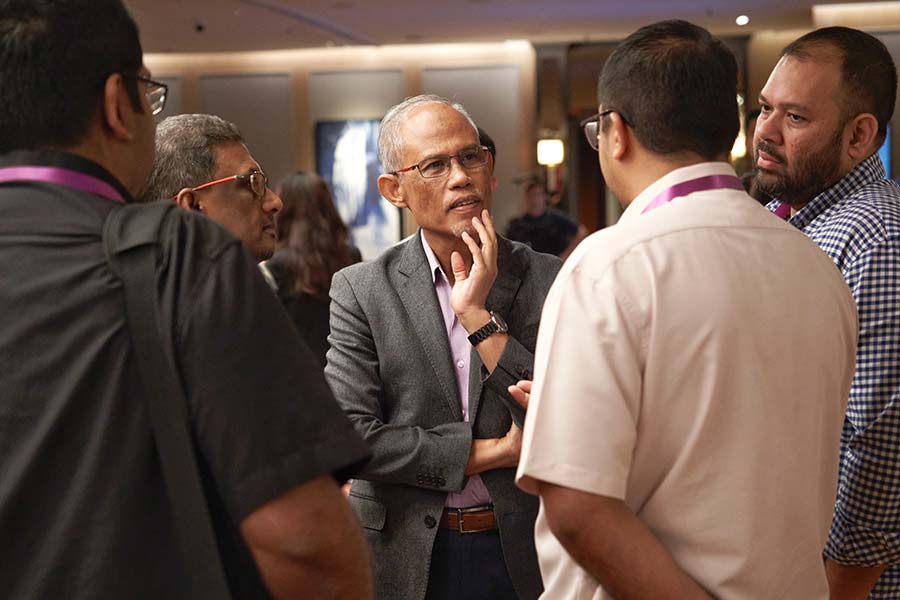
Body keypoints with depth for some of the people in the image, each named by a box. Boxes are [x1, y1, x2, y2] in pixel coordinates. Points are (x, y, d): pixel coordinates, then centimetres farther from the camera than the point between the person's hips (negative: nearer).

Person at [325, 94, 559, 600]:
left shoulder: (549, 280, -5)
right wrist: (491, 452, -13)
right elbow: (350, 437, -12)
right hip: (407, 556, 0)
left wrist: (479, 316, -17)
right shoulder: (361, 290, -5)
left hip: (525, 552, 1)